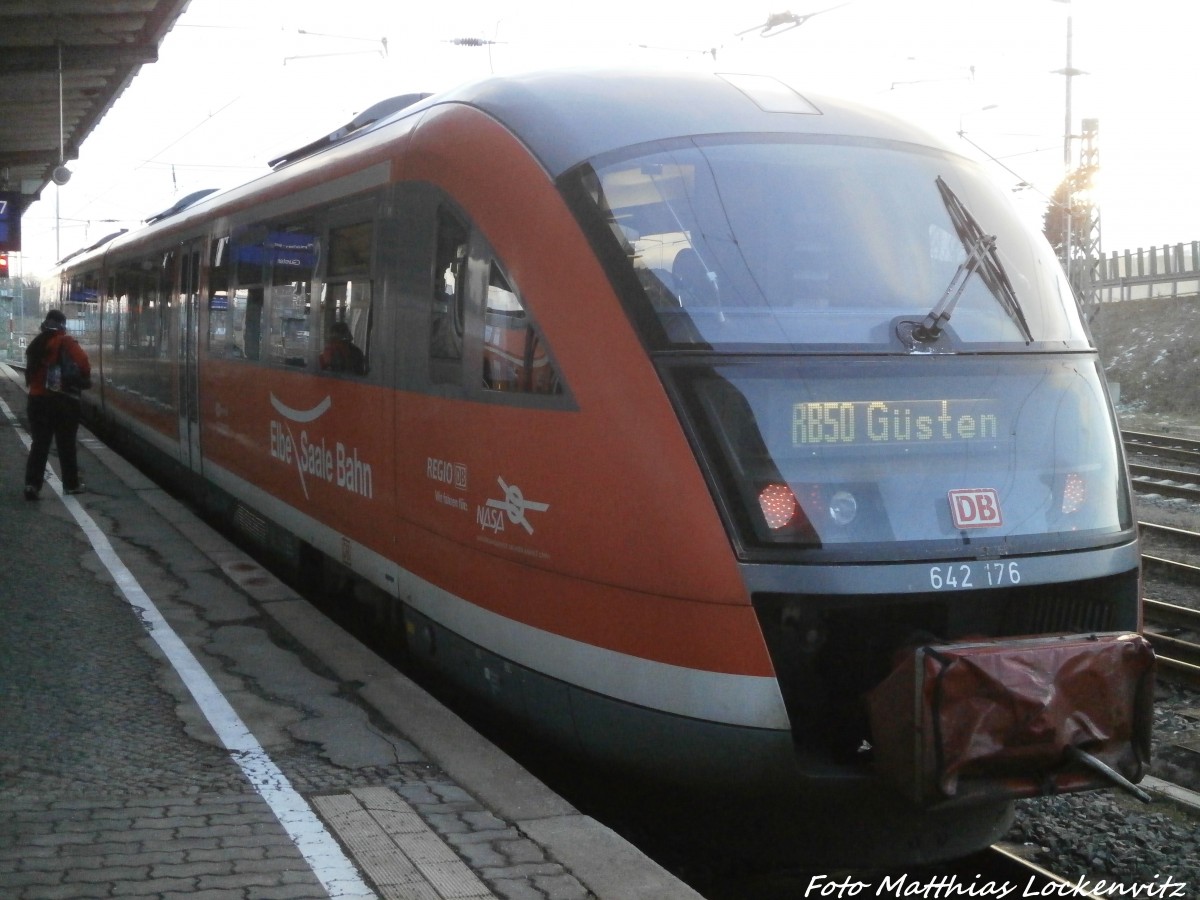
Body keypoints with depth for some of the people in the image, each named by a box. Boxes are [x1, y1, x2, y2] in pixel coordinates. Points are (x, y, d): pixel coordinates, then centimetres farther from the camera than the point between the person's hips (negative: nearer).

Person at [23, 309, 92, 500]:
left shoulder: (35, 344, 11)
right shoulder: (65, 342, -8)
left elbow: (30, 371, 14)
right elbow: (83, 362, -18)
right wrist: (85, 378, -2)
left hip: (37, 398, 4)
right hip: (62, 400, -4)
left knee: (39, 444, 6)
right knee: (66, 444, 7)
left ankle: (32, 483, -6)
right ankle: (71, 484, 15)